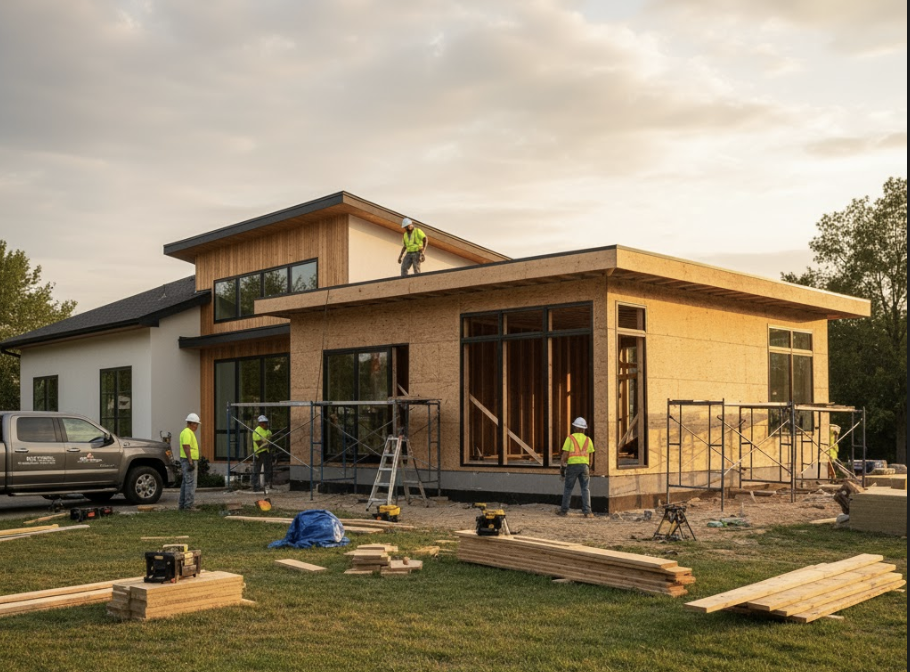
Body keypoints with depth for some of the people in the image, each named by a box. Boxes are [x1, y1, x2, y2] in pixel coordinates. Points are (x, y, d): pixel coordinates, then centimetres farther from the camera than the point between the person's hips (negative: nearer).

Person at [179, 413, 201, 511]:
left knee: (186, 483, 13)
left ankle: (182, 504, 16)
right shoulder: (187, 433, -15)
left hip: (186, 460, 11)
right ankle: (188, 505, -11)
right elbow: (186, 447, -22)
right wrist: (190, 462, -25)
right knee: (191, 483, -10)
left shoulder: (185, 432, 19)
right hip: (189, 460, -11)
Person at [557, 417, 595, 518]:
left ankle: (564, 510, 15)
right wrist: (589, 469, 19)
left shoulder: (570, 438, -4)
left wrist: (561, 468, -1)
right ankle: (587, 511, -7)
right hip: (584, 466, 2)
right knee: (585, 489, 3)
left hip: (572, 465, -2)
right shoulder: (587, 440, 7)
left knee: (568, 488, 9)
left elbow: (565, 454, -8)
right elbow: (590, 457, 9)